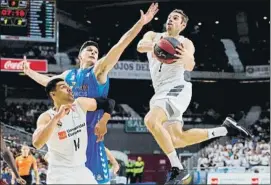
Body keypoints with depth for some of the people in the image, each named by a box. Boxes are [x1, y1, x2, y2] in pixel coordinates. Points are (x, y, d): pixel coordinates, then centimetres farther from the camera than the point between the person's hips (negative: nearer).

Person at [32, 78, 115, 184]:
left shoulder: (81, 105, -2)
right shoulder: (47, 117, -17)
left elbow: (109, 103, 12)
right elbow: (37, 143, -36)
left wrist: (102, 123, -4)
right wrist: (57, 117, -37)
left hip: (81, 170, 6)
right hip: (60, 173, -6)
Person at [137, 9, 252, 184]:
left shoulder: (186, 43, 2)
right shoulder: (153, 36, 14)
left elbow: (190, 67, -18)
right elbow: (140, 46, -10)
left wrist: (185, 57, -43)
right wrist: (155, 45, -32)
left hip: (176, 89, -7)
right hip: (162, 92, 7)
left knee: (151, 120, -29)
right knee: (177, 140, 4)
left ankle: (178, 169, -25)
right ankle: (225, 129, 17)